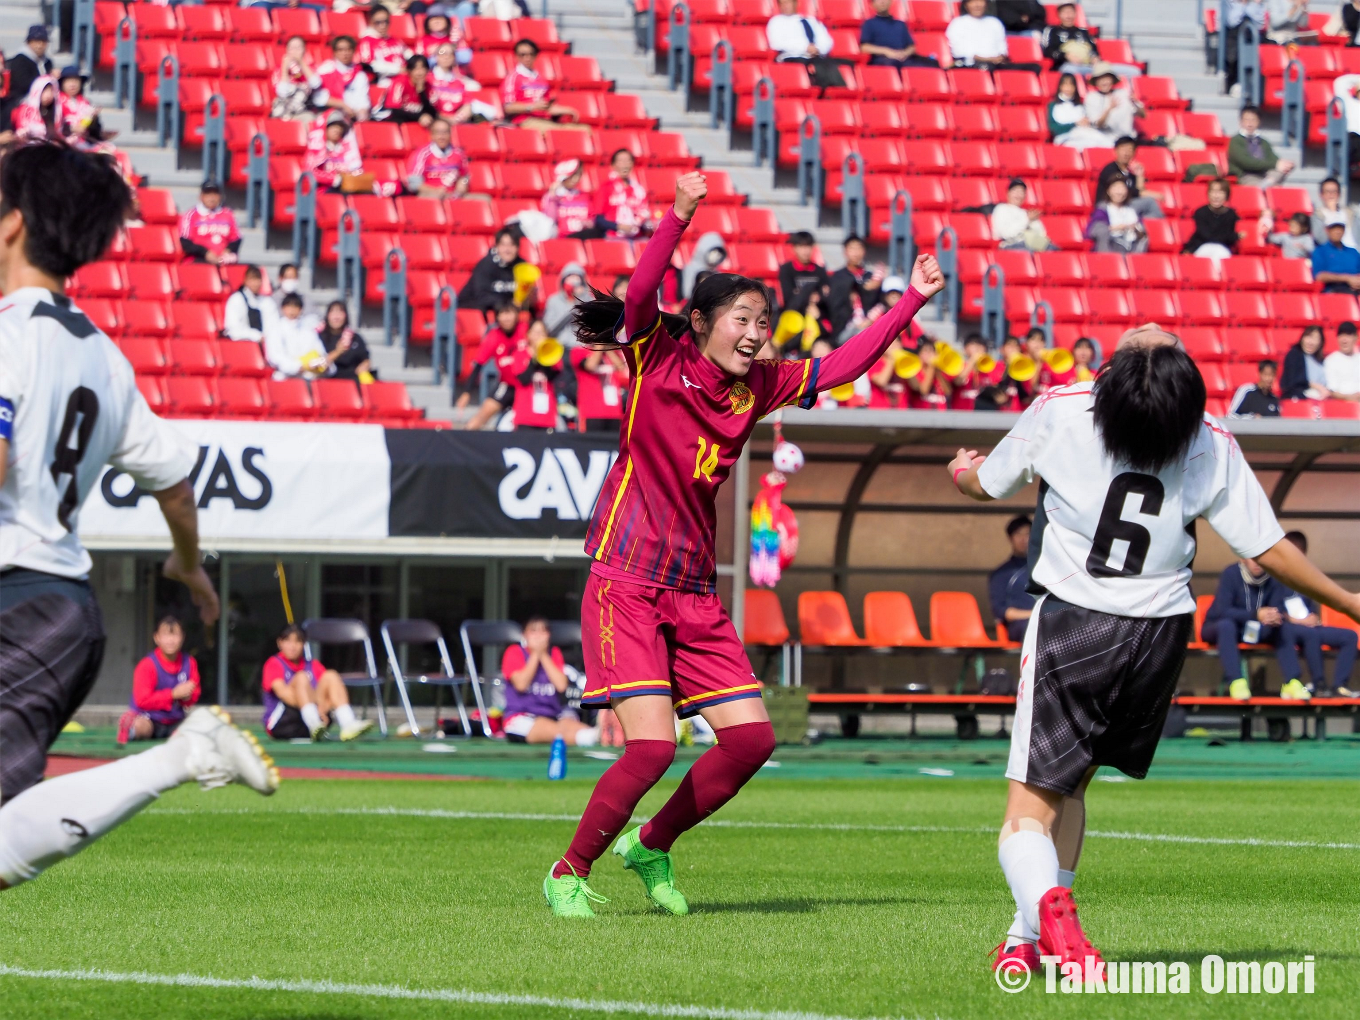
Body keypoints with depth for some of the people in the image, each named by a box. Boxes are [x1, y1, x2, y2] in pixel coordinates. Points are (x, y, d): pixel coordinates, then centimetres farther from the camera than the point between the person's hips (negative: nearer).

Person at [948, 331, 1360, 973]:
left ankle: (1046, 903, -35)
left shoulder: (1058, 413, -12)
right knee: (1069, 783, 22)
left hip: (1069, 627, -3)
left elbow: (987, 485, 6)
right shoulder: (1212, 447, -8)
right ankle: (1030, 939, 20)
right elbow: (1269, 549, -2)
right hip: (1160, 632, 3)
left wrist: (961, 470, 31)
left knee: (1031, 806, -4)